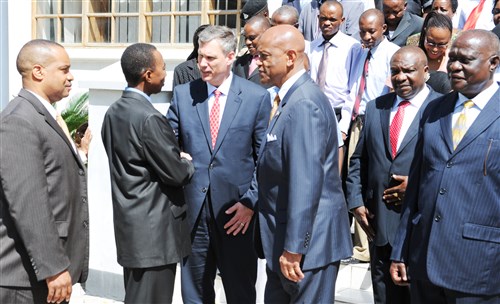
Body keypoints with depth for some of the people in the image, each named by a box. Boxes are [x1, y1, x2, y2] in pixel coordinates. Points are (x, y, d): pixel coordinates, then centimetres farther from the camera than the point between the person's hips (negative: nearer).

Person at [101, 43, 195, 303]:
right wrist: (188, 163, 5)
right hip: (153, 229, -9)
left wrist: (177, 158, 9)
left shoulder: (114, 112, 7)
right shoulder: (149, 119, -21)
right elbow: (176, 173, -16)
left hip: (129, 224, 9)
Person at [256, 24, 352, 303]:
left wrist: (293, 248, -24)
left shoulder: (303, 104, -21)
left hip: (310, 238, -10)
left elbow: (307, 181, -26)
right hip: (283, 235, 10)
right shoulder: (292, 98, 10)